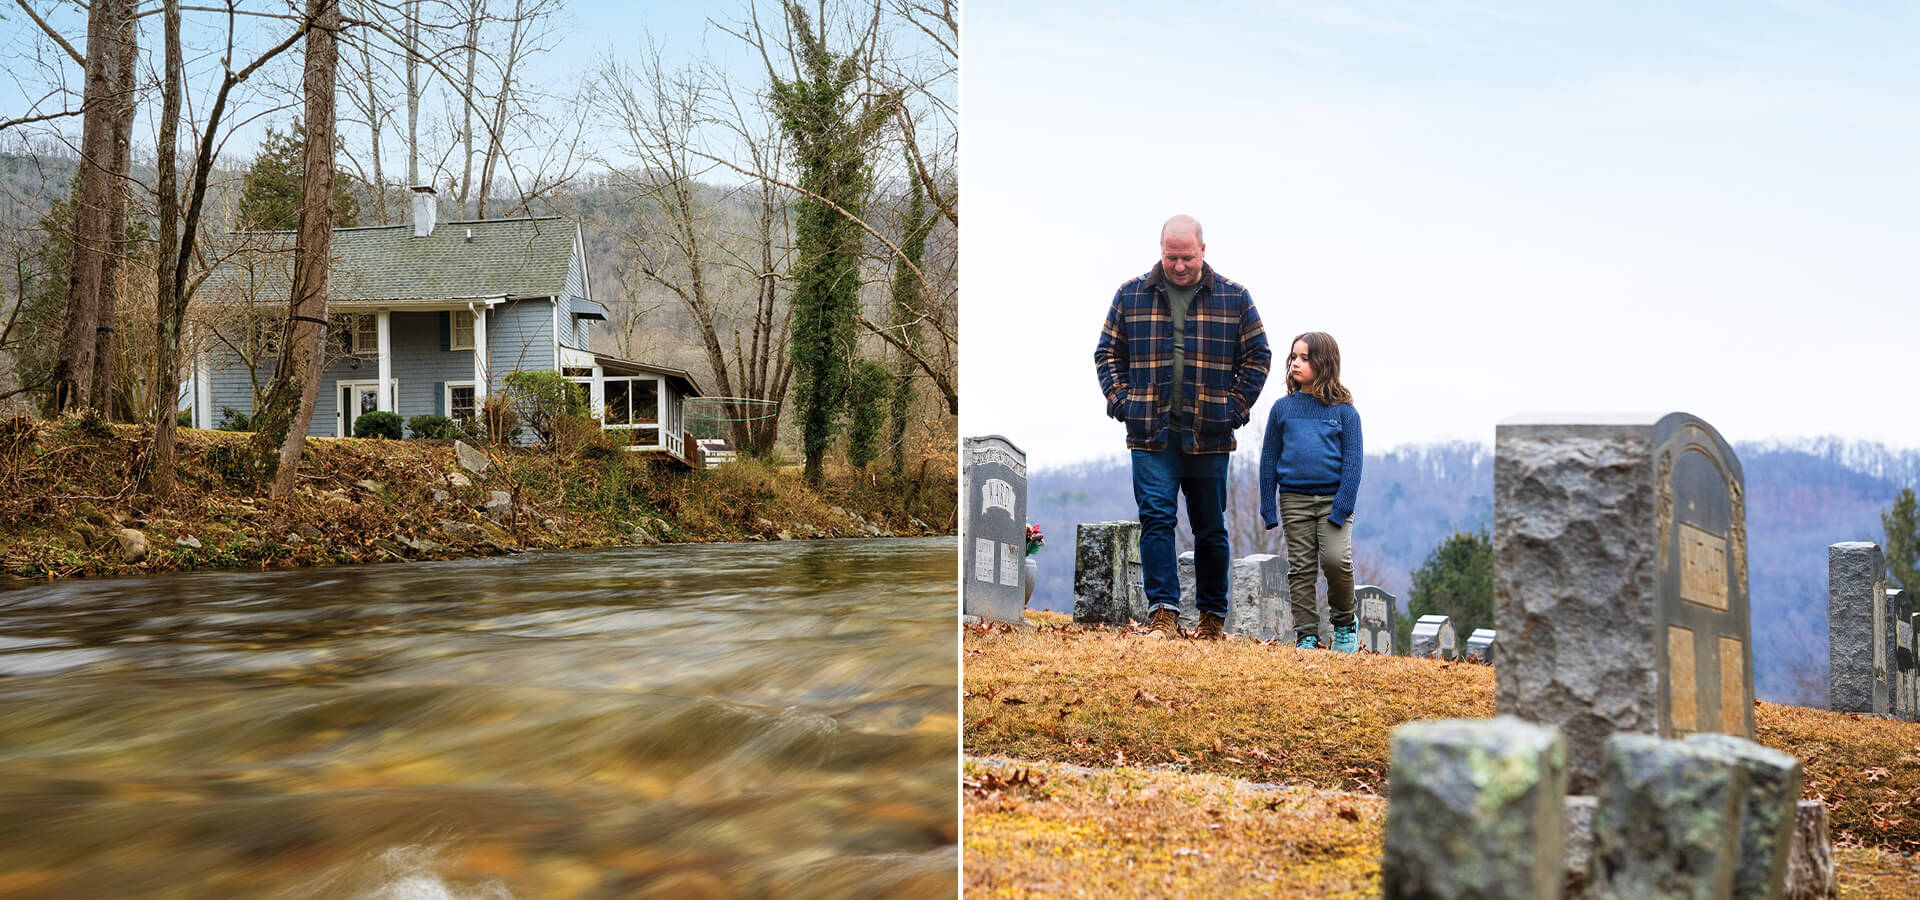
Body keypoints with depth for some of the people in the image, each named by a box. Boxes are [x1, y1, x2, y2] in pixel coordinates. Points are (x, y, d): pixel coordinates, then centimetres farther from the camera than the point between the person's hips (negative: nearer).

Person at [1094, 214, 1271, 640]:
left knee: (1211, 528, 7)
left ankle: (1213, 615, 17)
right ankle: (1163, 613, -8)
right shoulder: (1132, 295, 6)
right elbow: (1108, 351, 11)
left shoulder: (1233, 298, 5)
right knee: (1156, 517, -10)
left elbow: (1257, 356, 8)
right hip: (1151, 433, 0)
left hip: (1209, 434, 0)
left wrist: (1234, 408, -1)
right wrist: (1122, 401, -2)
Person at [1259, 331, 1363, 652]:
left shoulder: (1344, 409, 1)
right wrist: (1268, 508, 6)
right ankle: (1306, 636, 10)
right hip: (1294, 500, 2)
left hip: (1334, 497, -2)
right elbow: (1269, 457, 11)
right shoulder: (1283, 407, 7)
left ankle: (1344, 624, 8)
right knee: (1301, 568, 2)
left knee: (1336, 559, -16)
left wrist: (1341, 508, -11)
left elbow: (1352, 461, -1)